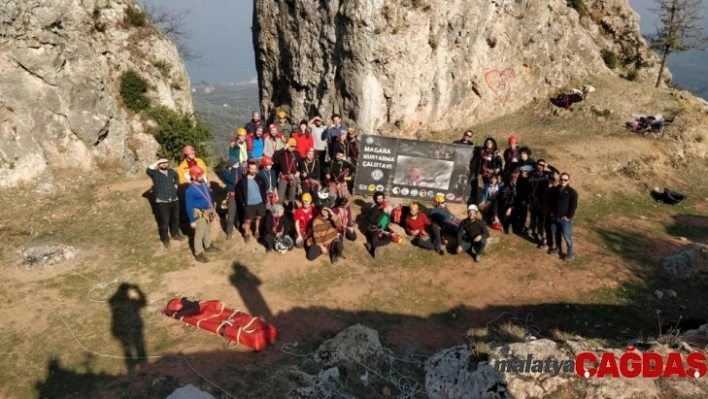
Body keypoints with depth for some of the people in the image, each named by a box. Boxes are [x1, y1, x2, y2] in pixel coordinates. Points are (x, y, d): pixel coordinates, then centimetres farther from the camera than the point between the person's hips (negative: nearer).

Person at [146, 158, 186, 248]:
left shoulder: (172, 171, 7)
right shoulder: (155, 173, -8)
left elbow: (177, 178, 29)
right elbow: (148, 171, -32)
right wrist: (157, 162, -26)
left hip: (174, 200, 5)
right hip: (162, 202, -5)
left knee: (175, 218, 18)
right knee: (164, 221, 1)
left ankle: (175, 234, 40)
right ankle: (165, 239, 18)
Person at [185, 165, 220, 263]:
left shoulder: (203, 183, -3)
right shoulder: (190, 190, -25)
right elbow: (189, 207, -19)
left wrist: (213, 209, 18)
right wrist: (192, 221, -16)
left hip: (209, 211, 8)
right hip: (200, 214, -8)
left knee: (208, 230, 25)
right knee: (199, 234, 5)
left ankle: (208, 246, 45)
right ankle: (198, 253, 19)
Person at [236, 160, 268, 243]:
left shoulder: (259, 179, -2)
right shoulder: (243, 180, -11)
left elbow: (264, 189, 8)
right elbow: (239, 191, -5)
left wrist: (264, 200, 3)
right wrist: (243, 202, -8)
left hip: (260, 202, 3)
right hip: (249, 204, -3)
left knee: (259, 218, 17)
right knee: (248, 220, 5)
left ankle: (257, 231, 39)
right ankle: (246, 234, 25)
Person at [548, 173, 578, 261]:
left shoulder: (572, 192, -11)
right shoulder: (555, 190, 4)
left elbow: (574, 206, -12)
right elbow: (551, 201, 16)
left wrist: (568, 216, -14)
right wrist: (551, 212, 9)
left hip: (565, 219, -5)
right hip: (555, 217, 5)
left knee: (567, 236, -2)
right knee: (556, 234, 18)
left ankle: (570, 252, 11)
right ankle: (557, 248, 36)